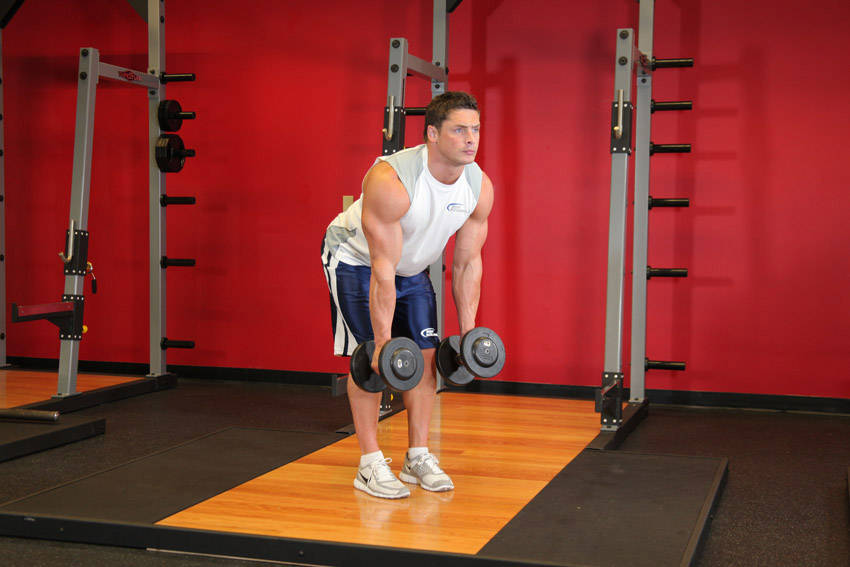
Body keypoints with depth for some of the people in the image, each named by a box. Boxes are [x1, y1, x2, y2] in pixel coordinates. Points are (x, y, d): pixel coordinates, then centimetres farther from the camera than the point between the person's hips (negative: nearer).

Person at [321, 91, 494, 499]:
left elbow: (467, 263, -9)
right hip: (355, 259, -6)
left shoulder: (480, 187, -19)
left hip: (412, 267, 6)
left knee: (425, 354, 1)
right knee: (368, 356, -11)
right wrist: (383, 342, -32)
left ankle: (418, 457, 12)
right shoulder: (390, 181, -37)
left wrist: (469, 332, -8)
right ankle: (370, 465, -3)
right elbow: (383, 268, -34)